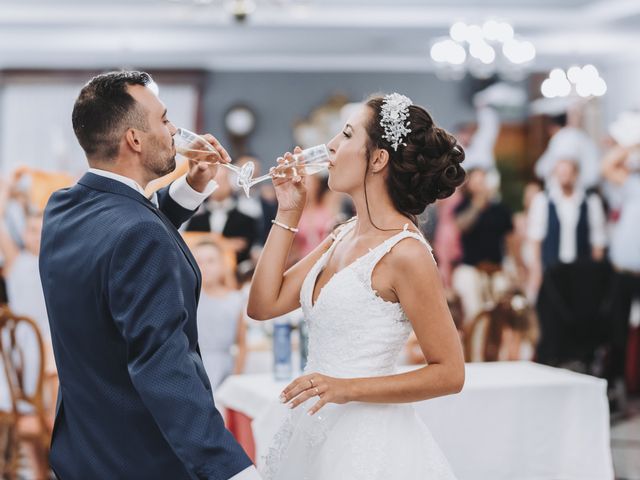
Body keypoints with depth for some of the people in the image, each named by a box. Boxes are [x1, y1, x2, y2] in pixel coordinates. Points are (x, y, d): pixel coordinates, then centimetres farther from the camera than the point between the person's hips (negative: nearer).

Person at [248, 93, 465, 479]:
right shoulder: (344, 235, 8)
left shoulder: (406, 253, -16)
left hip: (366, 441, -8)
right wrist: (288, 213, 5)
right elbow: (264, 305, 5)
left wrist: (347, 389, -21)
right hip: (314, 433, 8)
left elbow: (449, 374, -15)